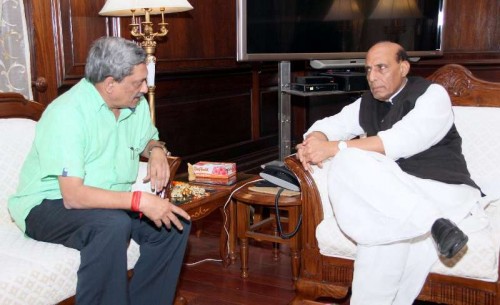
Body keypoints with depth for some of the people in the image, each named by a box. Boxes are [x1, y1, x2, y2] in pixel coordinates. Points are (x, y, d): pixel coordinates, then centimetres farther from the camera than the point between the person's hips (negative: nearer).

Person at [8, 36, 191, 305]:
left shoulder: (136, 104, 0)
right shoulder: (68, 113, -23)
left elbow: (149, 139, 21)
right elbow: (73, 196, -30)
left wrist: (156, 151, -4)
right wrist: (140, 201, -37)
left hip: (111, 201, 7)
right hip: (50, 205, -7)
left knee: (175, 221, -12)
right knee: (113, 225, -36)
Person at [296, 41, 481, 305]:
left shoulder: (432, 94, -3)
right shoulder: (367, 104, 17)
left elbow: (402, 141, -19)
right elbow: (329, 125, 18)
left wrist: (335, 147, -24)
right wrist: (317, 140, -10)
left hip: (444, 189, -4)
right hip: (390, 190, 5)